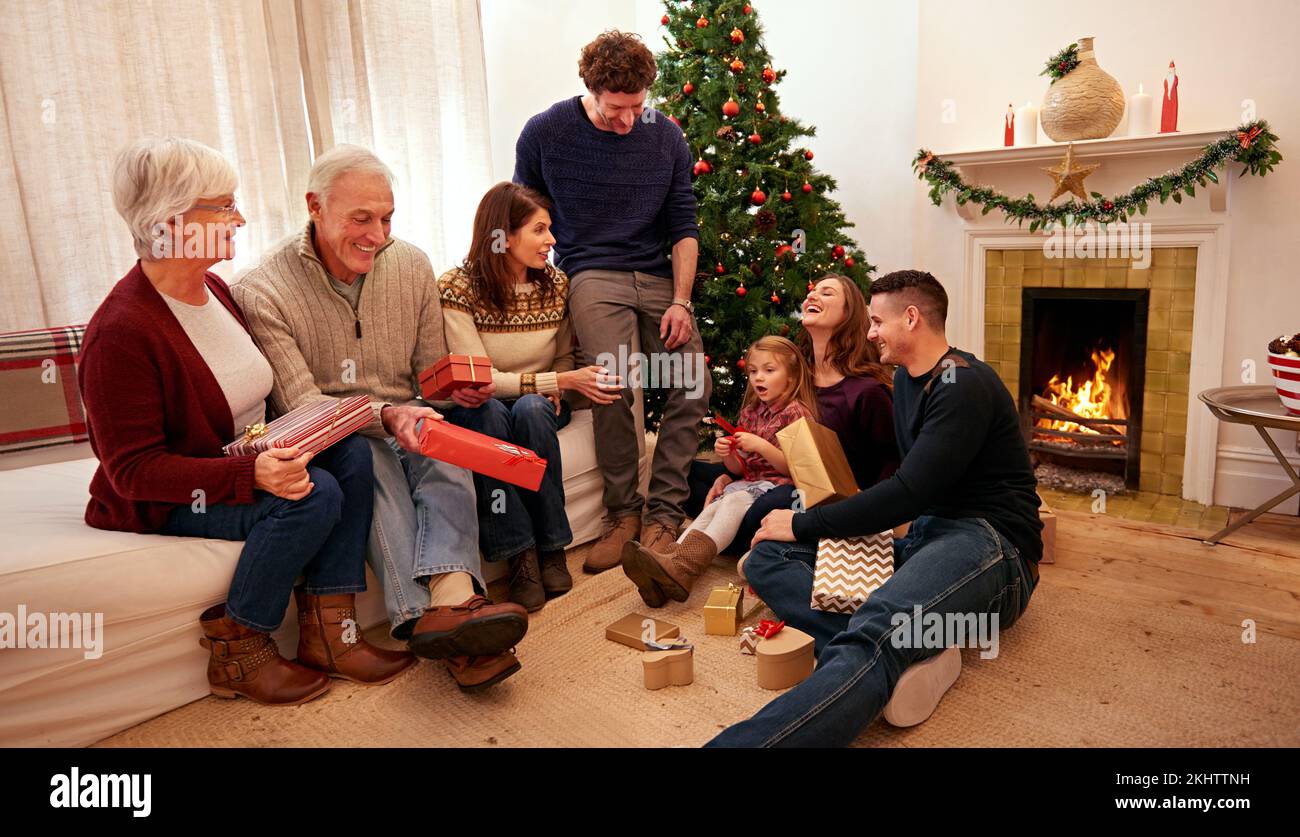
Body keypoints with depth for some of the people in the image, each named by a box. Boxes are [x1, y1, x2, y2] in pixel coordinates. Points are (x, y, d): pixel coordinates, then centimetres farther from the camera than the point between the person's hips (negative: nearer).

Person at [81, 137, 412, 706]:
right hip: (161, 505, -8)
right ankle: (234, 654, -10)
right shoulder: (120, 333, -22)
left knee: (351, 452, -14)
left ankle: (327, 635, -11)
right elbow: (132, 469, -23)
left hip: (247, 462, 8)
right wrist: (251, 474, -34)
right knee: (316, 494, -28)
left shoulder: (215, 289, 6)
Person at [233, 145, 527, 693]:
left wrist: (458, 387, -14)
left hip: (403, 418, 3)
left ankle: (451, 594, -53)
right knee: (368, 457, -37)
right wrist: (385, 415, -35)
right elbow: (300, 406, -17)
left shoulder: (412, 265, 3)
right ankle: (435, 613, -50)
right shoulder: (262, 293, -11)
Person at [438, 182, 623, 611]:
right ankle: (520, 555, -32)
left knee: (530, 410, -34)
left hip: (539, 403, 3)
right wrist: (562, 381, -26)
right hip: (477, 410, -2)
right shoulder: (457, 287, -14)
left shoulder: (556, 283, -1)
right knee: (487, 414, -37)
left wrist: (557, 388, -13)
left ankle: (552, 549, -24)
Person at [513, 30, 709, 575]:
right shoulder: (544, 134, -2)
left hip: (658, 277, 3)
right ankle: (623, 513, -9)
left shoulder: (665, 137, 4)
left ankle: (662, 512, -4)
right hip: (591, 274, -3)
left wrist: (680, 301, -5)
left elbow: (683, 226, 7)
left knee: (693, 383, -15)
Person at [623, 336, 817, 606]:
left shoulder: (797, 412, -3)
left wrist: (761, 445, -19)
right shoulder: (751, 412, 18)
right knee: (712, 507, -22)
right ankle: (671, 557, -44)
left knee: (733, 502, -32)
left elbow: (794, 467, -9)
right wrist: (727, 454, -5)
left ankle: (684, 568, -49)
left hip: (779, 484, -7)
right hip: (749, 481, 7)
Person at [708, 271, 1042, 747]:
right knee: (770, 555, -7)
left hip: (988, 544, -9)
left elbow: (908, 493, -21)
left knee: (876, 632, -39)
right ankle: (907, 652, -29)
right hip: (921, 534, 9)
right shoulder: (906, 378, 16)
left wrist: (804, 525, -15)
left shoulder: (963, 384, -13)